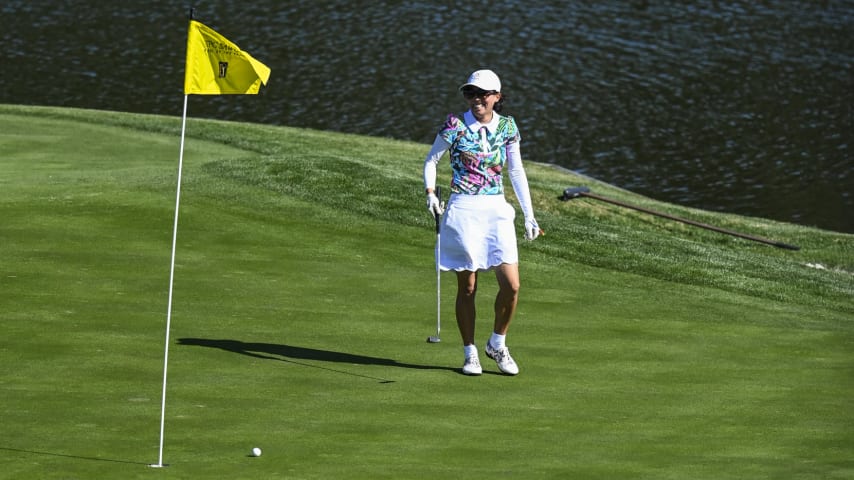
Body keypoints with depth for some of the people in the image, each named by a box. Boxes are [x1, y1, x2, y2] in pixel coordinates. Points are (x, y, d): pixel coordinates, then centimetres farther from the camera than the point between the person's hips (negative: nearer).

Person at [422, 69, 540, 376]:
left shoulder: (507, 127, 5)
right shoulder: (455, 126, -4)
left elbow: (517, 172, 12)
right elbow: (431, 160, 7)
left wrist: (529, 215, 10)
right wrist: (431, 194, -8)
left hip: (496, 211, 3)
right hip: (463, 211, -3)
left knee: (511, 284, -7)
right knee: (467, 287, 2)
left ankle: (497, 344, 14)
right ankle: (470, 353, 14)